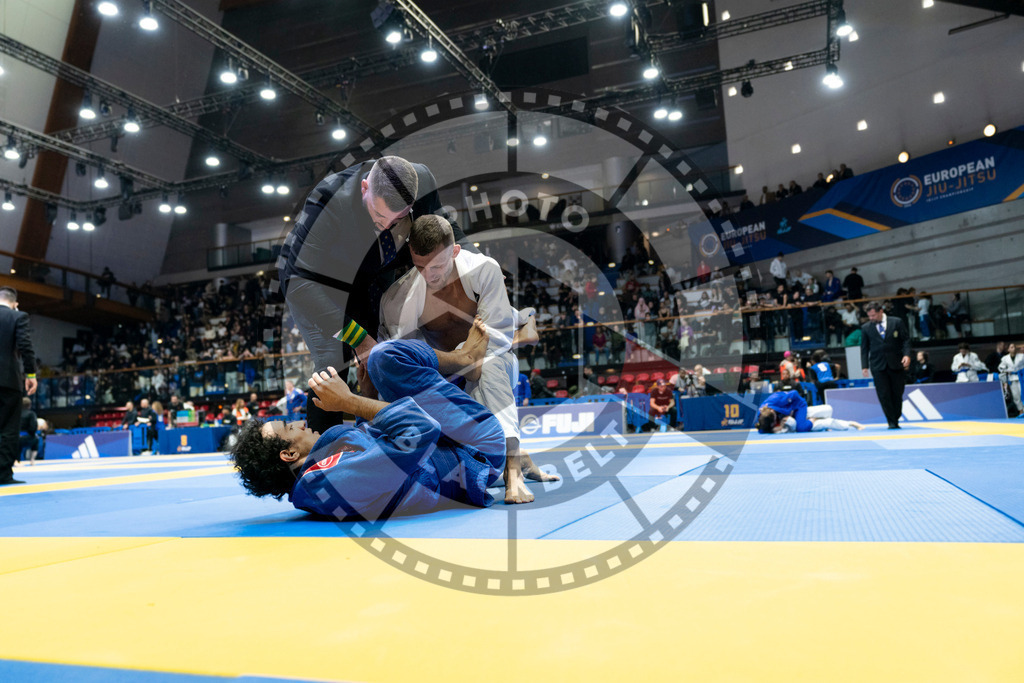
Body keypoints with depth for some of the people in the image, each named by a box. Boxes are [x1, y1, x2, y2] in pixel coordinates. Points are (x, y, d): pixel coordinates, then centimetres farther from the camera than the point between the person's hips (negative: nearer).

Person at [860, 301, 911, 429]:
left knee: (897, 394, 4)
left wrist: (906, 355, -12)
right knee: (884, 395, -5)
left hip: (896, 364, 0)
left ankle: (896, 419, 18)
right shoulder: (866, 328, 6)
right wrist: (865, 365, 1)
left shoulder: (897, 322, 4)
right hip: (878, 366, 0)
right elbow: (864, 348, 8)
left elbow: (906, 340, 3)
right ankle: (891, 422, 1)